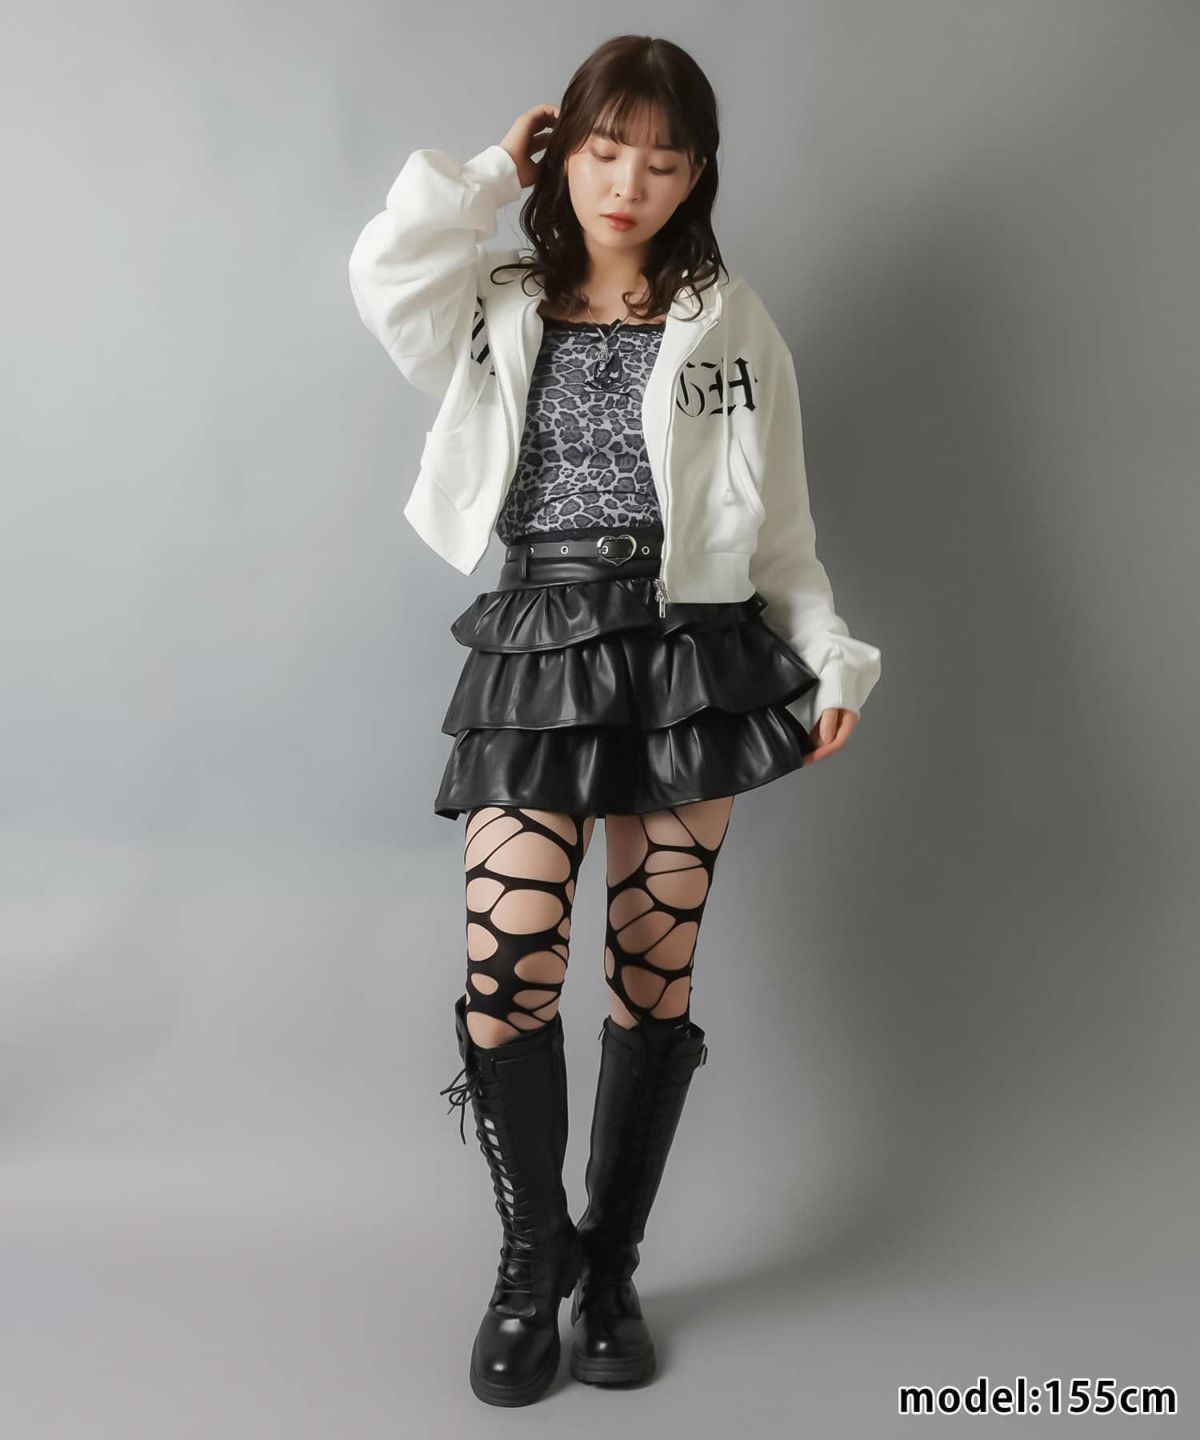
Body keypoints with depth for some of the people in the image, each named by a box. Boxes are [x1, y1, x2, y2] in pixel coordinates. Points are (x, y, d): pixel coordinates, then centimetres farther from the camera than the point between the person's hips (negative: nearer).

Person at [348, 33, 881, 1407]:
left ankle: (610, 1267, 25)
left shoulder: (732, 326, 10)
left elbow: (779, 526, 10)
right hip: (534, 659, 0)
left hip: (688, 659, 1)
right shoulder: (499, 311, 12)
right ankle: (533, 1254, 13)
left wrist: (830, 660, 2)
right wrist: (497, 169, 2)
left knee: (657, 977, 5)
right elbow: (385, 273, -10)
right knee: (505, 969, -13)